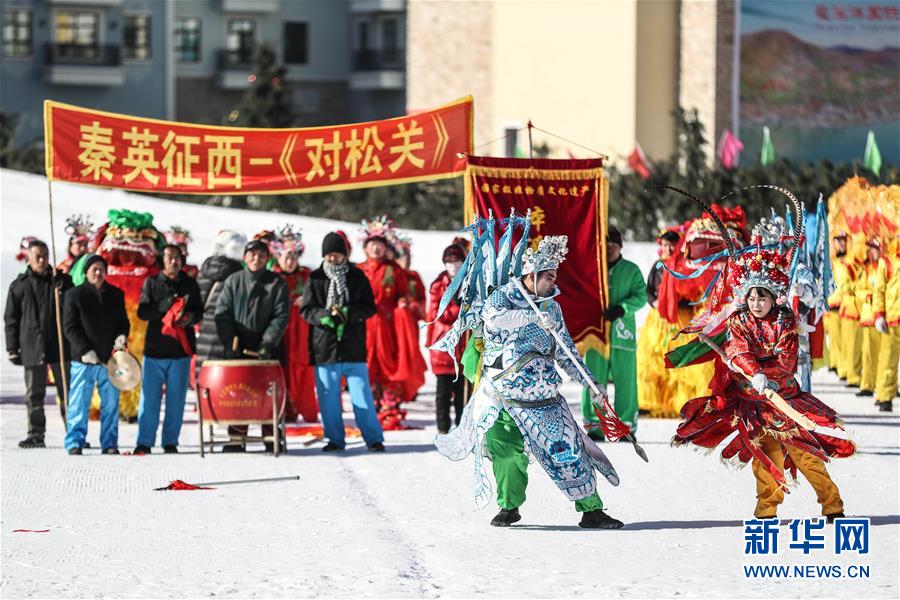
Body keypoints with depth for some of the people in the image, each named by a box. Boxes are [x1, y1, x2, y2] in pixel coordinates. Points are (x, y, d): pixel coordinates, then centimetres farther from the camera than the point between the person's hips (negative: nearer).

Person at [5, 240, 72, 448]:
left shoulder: (63, 281, 7)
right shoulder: (19, 286, 6)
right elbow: (11, 319, 6)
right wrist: (12, 349, 2)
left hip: (61, 345, 0)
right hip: (32, 346, 0)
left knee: (67, 391, 2)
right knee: (34, 394, 2)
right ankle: (36, 435, 7)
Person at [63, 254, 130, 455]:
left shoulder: (116, 294, 11)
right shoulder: (75, 295, -1)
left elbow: (123, 321, 18)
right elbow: (69, 327, -4)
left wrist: (121, 336, -5)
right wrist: (84, 350, -14)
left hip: (110, 359, 3)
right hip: (83, 360, -3)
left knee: (110, 404, 6)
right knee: (79, 403, -3)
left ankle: (109, 443, 13)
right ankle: (75, 442, 4)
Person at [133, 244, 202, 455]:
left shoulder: (190, 284, 9)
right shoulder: (151, 283, 5)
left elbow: (199, 311, 13)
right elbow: (143, 312, -4)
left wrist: (191, 317, -10)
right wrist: (167, 305, -17)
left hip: (181, 350, 1)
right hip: (155, 348, -1)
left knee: (176, 399, 4)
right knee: (149, 398, -2)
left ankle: (170, 442, 11)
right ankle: (144, 443, 4)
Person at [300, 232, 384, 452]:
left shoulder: (357, 277, 5)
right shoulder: (316, 279, 5)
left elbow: (369, 307, 2)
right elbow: (306, 310, 3)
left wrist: (349, 313, -16)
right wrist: (323, 316, -18)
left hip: (353, 349, -1)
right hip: (325, 348, 1)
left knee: (362, 395, -2)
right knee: (328, 398, 5)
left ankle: (374, 438, 4)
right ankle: (335, 439, 15)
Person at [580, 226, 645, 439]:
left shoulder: (631, 270, 7)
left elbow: (640, 296, -1)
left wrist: (621, 309, -16)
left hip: (622, 332, 0)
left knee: (625, 380, 1)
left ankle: (626, 425, 8)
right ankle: (594, 426, 4)